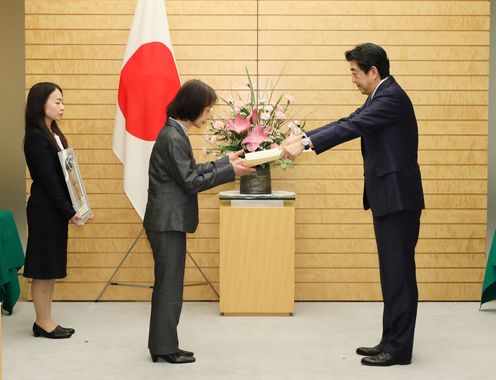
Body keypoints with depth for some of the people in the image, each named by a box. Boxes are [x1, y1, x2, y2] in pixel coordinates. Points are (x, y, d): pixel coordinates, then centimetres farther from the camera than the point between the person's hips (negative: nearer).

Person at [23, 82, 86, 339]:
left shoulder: (53, 134, 13)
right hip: (45, 209, -9)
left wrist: (73, 208, 5)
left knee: (52, 267, 12)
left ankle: (45, 320, 19)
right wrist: (68, 211, -16)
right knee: (43, 268, -1)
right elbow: (48, 178, -17)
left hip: (56, 209, 9)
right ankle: (43, 323, 8)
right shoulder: (36, 137, -14)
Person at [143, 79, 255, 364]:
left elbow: (192, 170, 18)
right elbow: (191, 181, -18)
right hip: (168, 222, -10)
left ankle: (164, 345, 20)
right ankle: (165, 347, 7)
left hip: (170, 221, 10)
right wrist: (230, 172, -14)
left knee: (168, 284, 13)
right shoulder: (173, 137, -19)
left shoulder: (176, 132, 12)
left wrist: (225, 161, 15)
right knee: (169, 284, -2)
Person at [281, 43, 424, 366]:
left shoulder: (392, 97, -16)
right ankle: (392, 341, 19)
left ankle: (399, 348, 1)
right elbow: (346, 122, 16)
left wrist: (306, 144, -28)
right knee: (392, 272, 12)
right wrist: (302, 137, 8)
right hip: (387, 198, 10)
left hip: (398, 198, -10)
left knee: (399, 272, -5)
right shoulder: (380, 97, 16)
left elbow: (353, 128, -25)